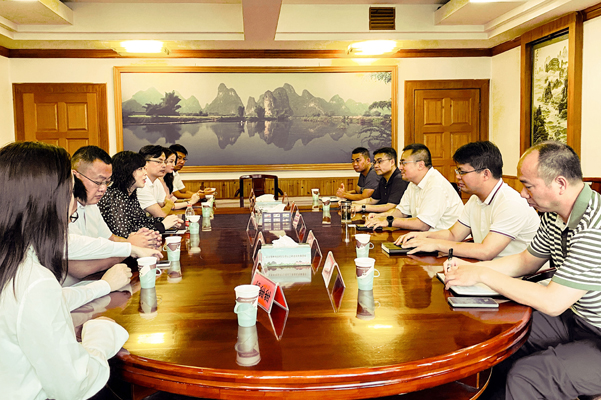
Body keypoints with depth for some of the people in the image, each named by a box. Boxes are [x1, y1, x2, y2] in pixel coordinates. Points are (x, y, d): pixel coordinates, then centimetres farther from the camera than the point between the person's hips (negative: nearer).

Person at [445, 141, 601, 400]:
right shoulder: (554, 216, 0)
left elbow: (552, 303, -30)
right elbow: (526, 262, 14)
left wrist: (483, 275, -22)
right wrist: (471, 268, 1)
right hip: (573, 319, 9)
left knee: (523, 376, -22)